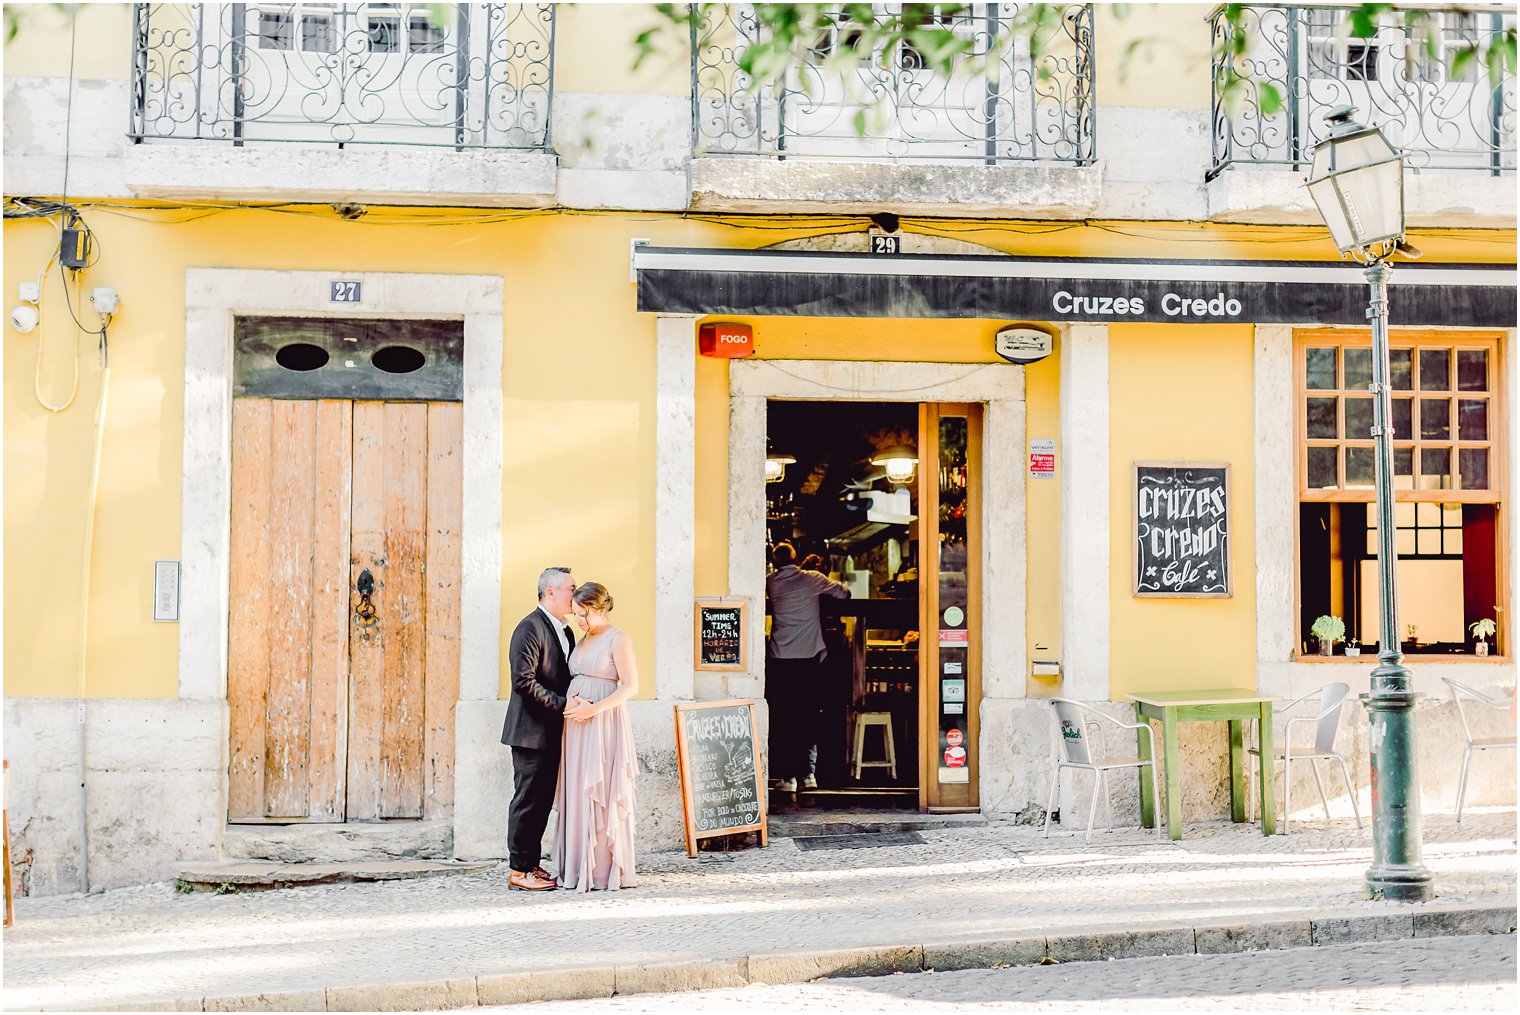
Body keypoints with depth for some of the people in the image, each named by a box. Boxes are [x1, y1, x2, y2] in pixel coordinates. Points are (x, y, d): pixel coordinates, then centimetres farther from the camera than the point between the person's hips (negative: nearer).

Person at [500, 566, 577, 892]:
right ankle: (519, 871, 4)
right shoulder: (530, 627, -13)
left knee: (543, 801, 13)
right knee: (528, 800, -3)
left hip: (552, 733, 9)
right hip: (531, 730, -9)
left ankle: (533, 865, 20)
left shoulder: (565, 631, 16)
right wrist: (561, 703, -20)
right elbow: (523, 680, -21)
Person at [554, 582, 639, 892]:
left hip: (604, 723, -7)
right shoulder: (584, 639, 17)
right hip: (577, 725, 7)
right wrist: (570, 701, 0)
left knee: (601, 794, -5)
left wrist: (594, 708, -18)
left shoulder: (618, 640, -6)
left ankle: (606, 870, 2)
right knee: (578, 794, 6)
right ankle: (579, 868, 11)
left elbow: (631, 686, -12)